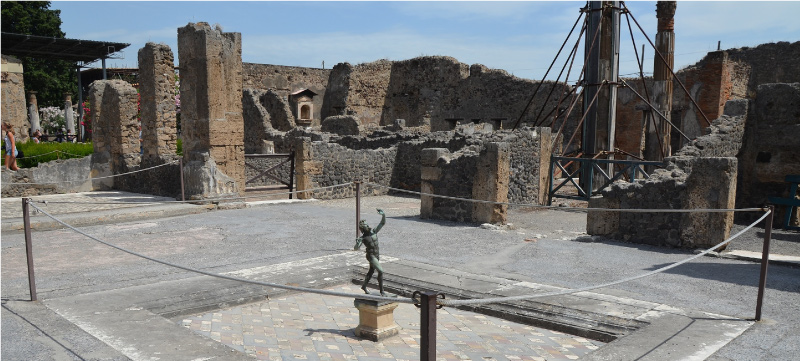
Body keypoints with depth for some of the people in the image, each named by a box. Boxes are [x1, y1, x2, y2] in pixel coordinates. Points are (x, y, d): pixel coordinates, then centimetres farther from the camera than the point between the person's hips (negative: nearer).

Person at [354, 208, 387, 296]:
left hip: (377, 255, 6)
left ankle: (364, 286, 40)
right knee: (381, 271, -16)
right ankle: (381, 291, -9)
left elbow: (383, 223, 0)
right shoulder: (363, 237, -11)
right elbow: (356, 248, -15)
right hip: (371, 256, -6)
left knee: (371, 272, 21)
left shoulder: (374, 231, 0)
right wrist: (357, 243, -36)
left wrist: (383, 214, -16)